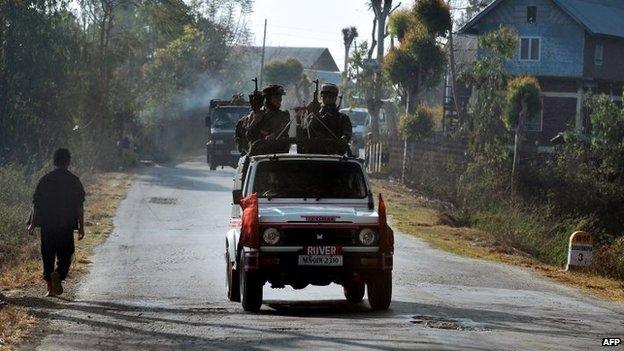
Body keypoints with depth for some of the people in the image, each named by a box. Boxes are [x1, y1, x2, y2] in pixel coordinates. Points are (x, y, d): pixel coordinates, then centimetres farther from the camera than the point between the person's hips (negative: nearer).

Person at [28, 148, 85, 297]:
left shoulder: (45, 180, 3)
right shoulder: (74, 181, -2)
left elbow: (36, 203, 4)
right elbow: (79, 206, -4)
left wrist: (32, 224, 11)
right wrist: (81, 227, 1)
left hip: (47, 224, 2)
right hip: (66, 225, -2)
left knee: (48, 255, 10)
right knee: (65, 254, 6)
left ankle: (50, 287, 8)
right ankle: (58, 275, -21)